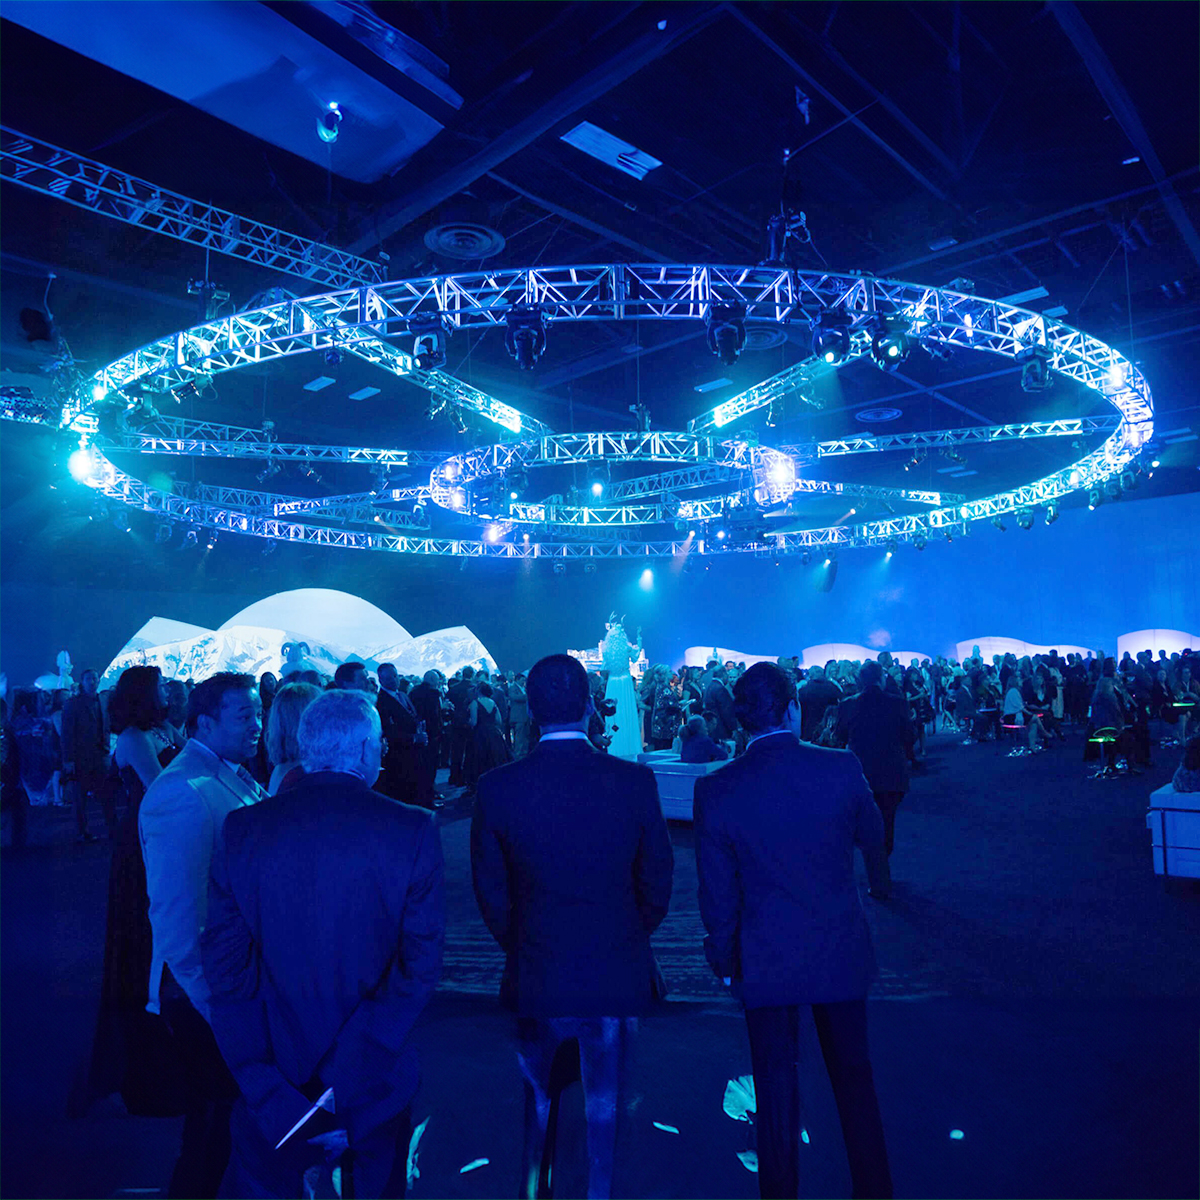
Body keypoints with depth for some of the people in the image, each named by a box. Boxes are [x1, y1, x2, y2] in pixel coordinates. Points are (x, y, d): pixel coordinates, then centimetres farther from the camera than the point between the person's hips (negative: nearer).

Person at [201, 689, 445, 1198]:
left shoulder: (241, 829, -8)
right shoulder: (412, 830, -15)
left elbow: (225, 966, -9)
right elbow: (422, 965, -16)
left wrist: (271, 1095, -7)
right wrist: (345, 1075, -10)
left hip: (277, 1070, 1)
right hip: (373, 1085, -1)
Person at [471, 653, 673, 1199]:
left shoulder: (497, 787, -15)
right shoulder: (635, 780, -15)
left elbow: (490, 890, -5)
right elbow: (657, 880, -5)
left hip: (535, 975, 1)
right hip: (617, 973, 0)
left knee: (537, 1098, 24)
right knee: (604, 1102, 20)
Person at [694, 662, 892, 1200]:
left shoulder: (715, 789, -15)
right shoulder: (842, 767, -14)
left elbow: (717, 891, -7)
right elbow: (872, 837, 7)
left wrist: (723, 959, 8)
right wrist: (879, 880, 30)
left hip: (765, 961, -1)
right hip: (842, 952, 2)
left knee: (776, 1089, 16)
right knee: (854, 1077, 21)